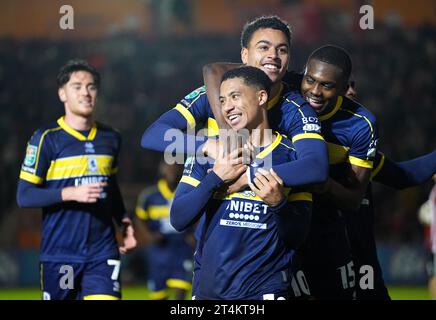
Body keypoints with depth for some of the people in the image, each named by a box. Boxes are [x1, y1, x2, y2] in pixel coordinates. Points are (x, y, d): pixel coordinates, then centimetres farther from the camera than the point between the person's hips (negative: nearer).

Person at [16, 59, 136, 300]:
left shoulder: (110, 138, 12)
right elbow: (24, 196, -8)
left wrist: (124, 221, 11)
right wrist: (71, 193, -20)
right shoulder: (46, 138, -4)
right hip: (59, 253, -3)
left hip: (103, 253, 3)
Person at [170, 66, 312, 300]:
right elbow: (178, 219, -4)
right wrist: (215, 177, -14)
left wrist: (278, 204, -20)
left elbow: (297, 237, -2)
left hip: (265, 290, -2)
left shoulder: (291, 156, 0)